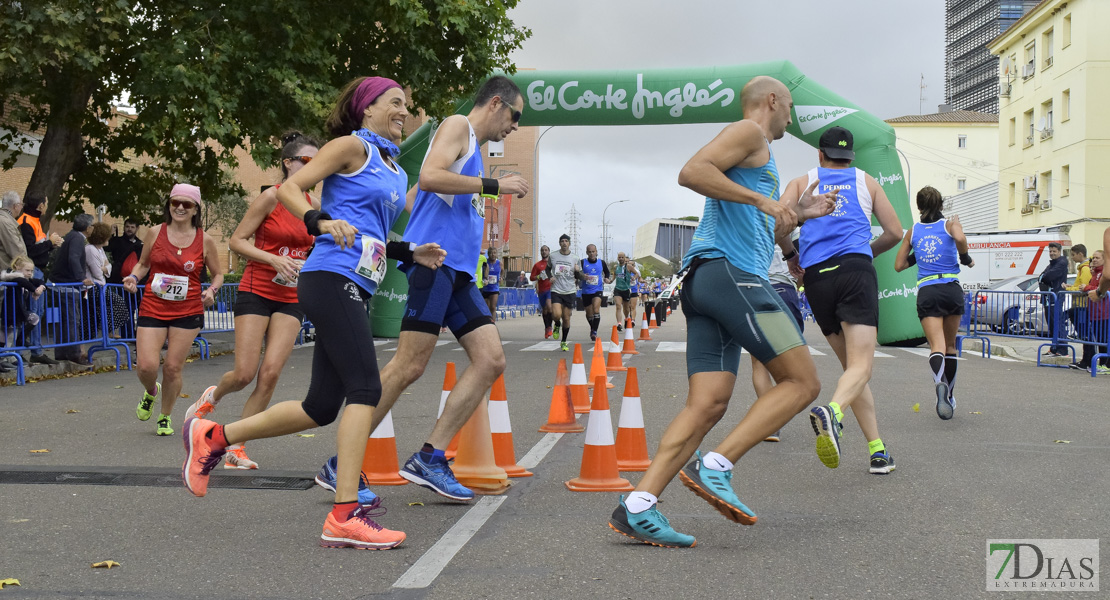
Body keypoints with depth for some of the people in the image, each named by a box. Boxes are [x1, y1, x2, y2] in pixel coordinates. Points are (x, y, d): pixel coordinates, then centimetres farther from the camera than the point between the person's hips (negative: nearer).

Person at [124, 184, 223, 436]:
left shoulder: (205, 240, -1)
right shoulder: (155, 233, 2)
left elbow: (218, 274, 11)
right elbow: (143, 264, 15)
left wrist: (212, 291, -10)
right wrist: (133, 277, -6)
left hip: (187, 312, -1)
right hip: (152, 308, 1)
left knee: (173, 368, 0)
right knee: (146, 366, -10)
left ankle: (165, 417, 24)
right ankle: (150, 392, 27)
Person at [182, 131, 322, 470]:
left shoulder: (314, 206, 7)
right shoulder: (272, 197, -8)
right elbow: (237, 241, -8)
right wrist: (275, 260, -19)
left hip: (291, 300, 4)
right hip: (256, 292, -4)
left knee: (271, 372, -9)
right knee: (245, 374, -7)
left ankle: (236, 448, 2)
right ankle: (212, 396, 31)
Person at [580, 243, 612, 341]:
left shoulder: (601, 263, 4)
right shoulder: (582, 262, -4)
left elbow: (607, 272, 21)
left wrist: (607, 278, 0)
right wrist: (582, 276, -27)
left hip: (598, 290, -1)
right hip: (586, 291, 1)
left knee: (596, 310, -22)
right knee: (589, 314, 12)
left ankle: (594, 332, -24)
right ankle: (592, 329, 40)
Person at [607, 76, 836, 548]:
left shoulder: (756, 154, 35)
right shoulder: (749, 132, 4)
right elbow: (692, 172, -14)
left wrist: (799, 215, 32)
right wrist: (762, 199, -14)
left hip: (706, 280, 10)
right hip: (729, 273, -10)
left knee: (708, 403, -3)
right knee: (802, 382, -8)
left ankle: (638, 506, -13)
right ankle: (715, 466, -16)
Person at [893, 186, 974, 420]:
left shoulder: (913, 231, 14)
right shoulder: (950, 223, 7)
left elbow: (899, 265, 16)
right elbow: (960, 238, -16)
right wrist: (966, 258, 1)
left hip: (926, 292, 0)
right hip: (951, 289, 0)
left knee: (937, 346, -12)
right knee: (950, 346, 17)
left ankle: (940, 383, -43)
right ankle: (950, 396, 24)